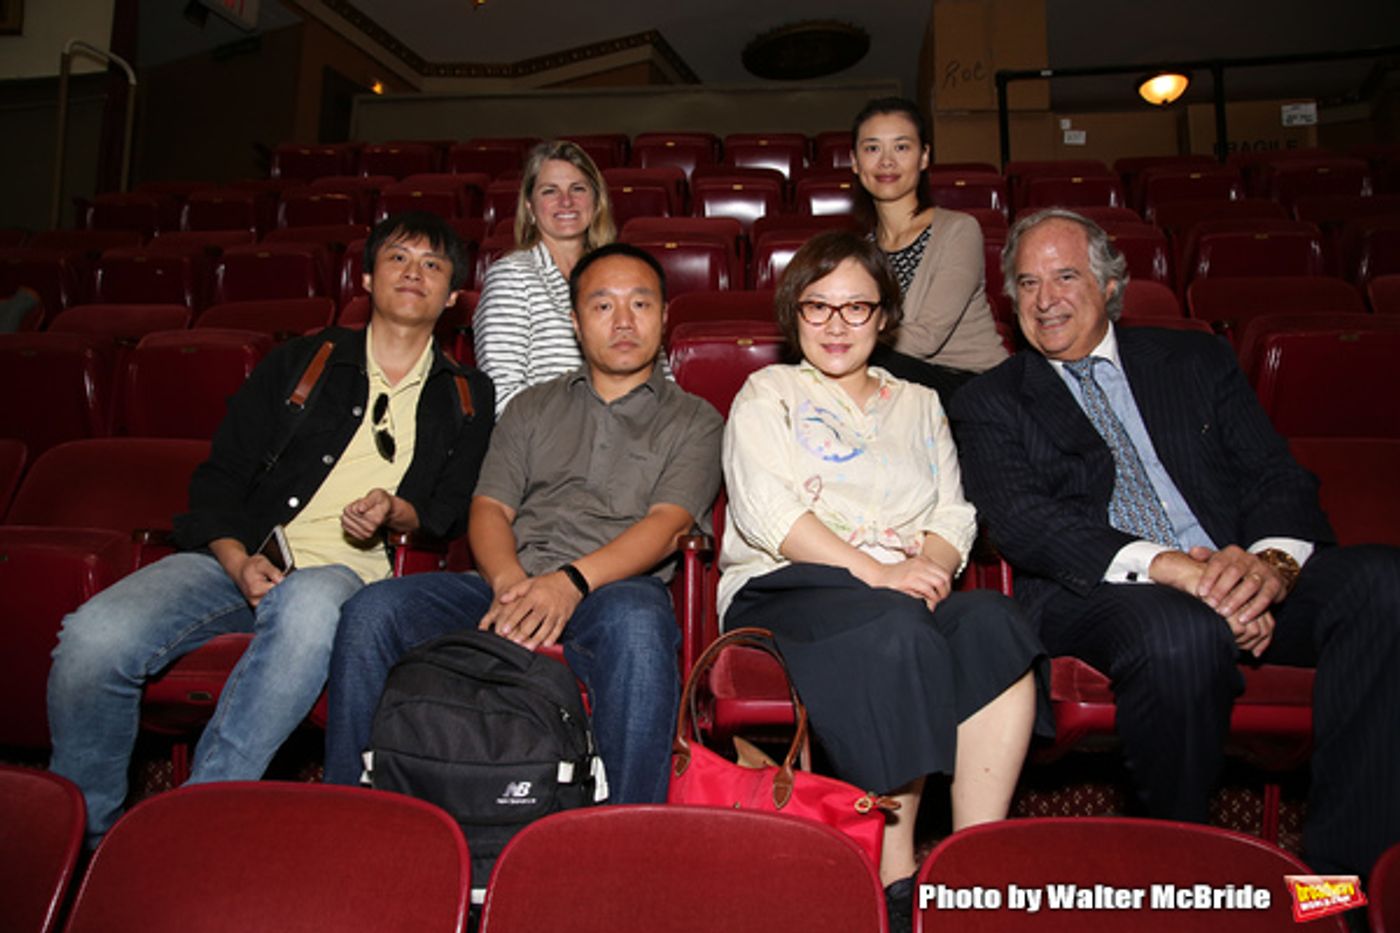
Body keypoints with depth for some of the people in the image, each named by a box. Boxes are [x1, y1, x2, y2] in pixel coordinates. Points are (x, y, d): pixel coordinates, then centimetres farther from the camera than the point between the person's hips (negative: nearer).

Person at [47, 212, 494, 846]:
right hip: (239, 559, 2)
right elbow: (219, 477, 11)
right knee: (92, 638, -24)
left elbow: (452, 512, 14)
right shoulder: (302, 362, 16)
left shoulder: (465, 400, 16)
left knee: (310, 606, -40)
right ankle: (85, 835, -1)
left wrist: (395, 512, -9)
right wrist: (238, 561, -8)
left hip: (344, 572, -2)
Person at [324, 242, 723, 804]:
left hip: (613, 590, -3)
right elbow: (489, 508, 13)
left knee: (638, 622, -39)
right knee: (372, 612, -21)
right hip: (508, 586, 3)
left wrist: (573, 580, -19)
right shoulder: (532, 407, 26)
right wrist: (509, 582, -11)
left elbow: (665, 524, -1)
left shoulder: (693, 420, 16)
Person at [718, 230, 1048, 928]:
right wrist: (873, 571, -15)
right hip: (786, 591, -3)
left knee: (992, 620, -30)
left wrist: (929, 566, -10)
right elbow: (767, 511, -3)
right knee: (895, 629, -36)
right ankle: (894, 873, -26)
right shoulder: (768, 393, 15)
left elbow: (955, 517, 15)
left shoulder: (919, 404, 27)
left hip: (907, 592, 4)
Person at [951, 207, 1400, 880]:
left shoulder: (1198, 360, 21)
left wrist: (1272, 559, -14)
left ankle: (1342, 863, -16)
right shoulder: (991, 403, 12)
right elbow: (1020, 520, -6)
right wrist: (1162, 564, -21)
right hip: (1098, 591, -3)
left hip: (1238, 576, 4)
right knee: (1180, 636, -37)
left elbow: (1276, 477, 11)